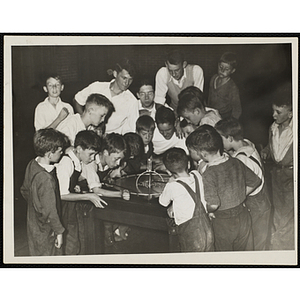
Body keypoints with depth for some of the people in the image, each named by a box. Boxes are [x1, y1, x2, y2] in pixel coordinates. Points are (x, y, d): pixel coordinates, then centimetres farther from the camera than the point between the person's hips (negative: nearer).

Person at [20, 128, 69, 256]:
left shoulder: (32, 165, -6)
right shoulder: (46, 179, -33)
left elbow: (24, 190, 10)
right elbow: (49, 211, -27)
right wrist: (59, 232, -15)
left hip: (33, 224, 8)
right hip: (44, 233, -8)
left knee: (35, 253, 24)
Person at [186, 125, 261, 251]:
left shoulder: (209, 174, -26)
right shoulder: (236, 162, -8)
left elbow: (213, 204, -33)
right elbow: (255, 182, 4)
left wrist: (208, 211, -12)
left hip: (223, 222, -5)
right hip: (243, 216, 5)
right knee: (245, 250, 23)